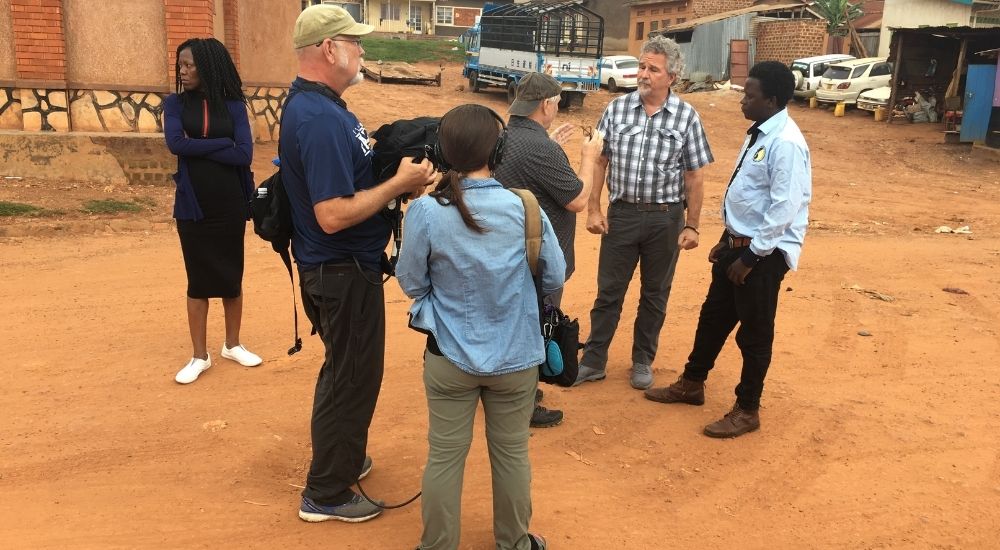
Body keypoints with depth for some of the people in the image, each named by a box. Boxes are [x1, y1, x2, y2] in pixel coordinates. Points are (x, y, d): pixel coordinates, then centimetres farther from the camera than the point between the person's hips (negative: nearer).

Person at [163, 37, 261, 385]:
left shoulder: (233, 105, -2)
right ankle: (200, 356, 17)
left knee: (231, 277, 11)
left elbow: (244, 154, -14)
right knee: (198, 281, 7)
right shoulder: (175, 103, 0)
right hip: (193, 207, 0)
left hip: (230, 206, 0)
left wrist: (198, 147, -13)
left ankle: (232, 344, 29)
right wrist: (222, 143, -14)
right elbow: (175, 143, -17)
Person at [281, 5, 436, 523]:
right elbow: (333, 215, -30)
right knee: (353, 377, 5)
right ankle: (325, 493, 21)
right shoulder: (320, 119, -26)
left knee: (343, 370, 25)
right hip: (343, 272, -10)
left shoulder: (314, 104, 7)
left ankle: (339, 457, 44)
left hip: (337, 267, 10)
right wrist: (399, 183, -22)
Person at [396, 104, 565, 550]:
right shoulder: (525, 209, -15)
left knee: (445, 455, 14)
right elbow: (555, 279, -3)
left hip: (450, 357, 0)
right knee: (511, 453, 18)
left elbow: (411, 283, -4)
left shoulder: (425, 212, -18)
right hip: (516, 356, 1)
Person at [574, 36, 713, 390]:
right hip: (621, 213, 1)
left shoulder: (686, 117, -5)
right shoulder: (617, 109, -2)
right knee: (608, 291, 8)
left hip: (665, 217, 0)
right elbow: (600, 162, 3)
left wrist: (692, 226, -4)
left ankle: (643, 361, 29)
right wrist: (594, 209, -2)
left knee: (655, 294, 13)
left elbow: (694, 176, -2)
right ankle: (593, 361, 20)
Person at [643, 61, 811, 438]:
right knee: (713, 317, 20)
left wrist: (751, 255, -20)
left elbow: (785, 208, -24)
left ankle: (747, 411, 22)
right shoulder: (758, 134, 9)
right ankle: (692, 384, 38)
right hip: (738, 243, 9)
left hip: (763, 253, -9)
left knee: (755, 333, 5)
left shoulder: (786, 143, -21)